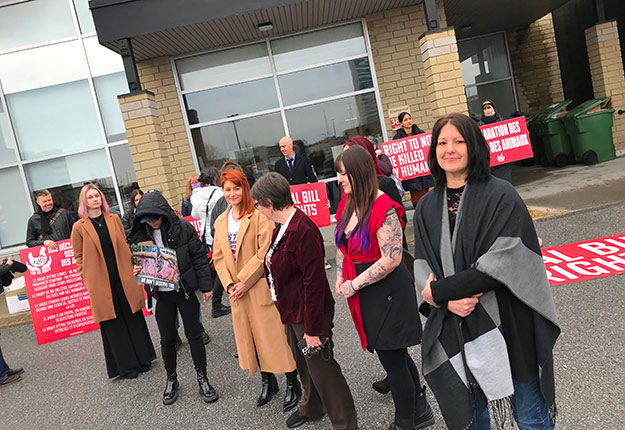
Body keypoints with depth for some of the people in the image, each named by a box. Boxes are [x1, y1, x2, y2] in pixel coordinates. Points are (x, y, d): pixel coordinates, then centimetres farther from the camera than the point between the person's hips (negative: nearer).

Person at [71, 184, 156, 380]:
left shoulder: (114, 219, 7)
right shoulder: (79, 227, -2)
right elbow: (79, 257, 2)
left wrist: (133, 265, 2)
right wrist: (89, 279, -3)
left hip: (124, 276, 3)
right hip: (101, 283, -3)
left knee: (133, 316, 9)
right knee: (112, 323, 5)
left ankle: (142, 358, 23)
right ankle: (125, 365, 17)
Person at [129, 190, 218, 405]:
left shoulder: (183, 228, -10)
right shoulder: (139, 235, -3)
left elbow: (199, 257, -6)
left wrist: (205, 286, -6)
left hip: (185, 290, -2)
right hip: (162, 294, 2)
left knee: (194, 335, 7)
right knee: (167, 339, 11)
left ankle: (202, 379, 23)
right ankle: (171, 380, 33)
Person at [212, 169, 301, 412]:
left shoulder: (259, 216, -9)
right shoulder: (220, 222, 11)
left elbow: (264, 252, -16)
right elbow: (218, 257, 10)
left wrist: (244, 282, -16)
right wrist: (229, 285, -4)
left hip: (261, 286, -6)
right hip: (237, 292, 6)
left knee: (274, 334, 1)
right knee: (249, 336, 13)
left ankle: (293, 384, 17)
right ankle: (267, 382, 31)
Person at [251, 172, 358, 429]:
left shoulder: (303, 231, -26)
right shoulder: (282, 226, 4)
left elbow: (314, 283, -25)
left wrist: (313, 329, -21)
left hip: (309, 314, -9)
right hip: (291, 312, 10)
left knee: (322, 369, 5)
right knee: (303, 365, 26)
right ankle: (312, 408, 49)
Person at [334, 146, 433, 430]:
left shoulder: (383, 209, -21)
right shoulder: (348, 203, 5)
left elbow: (391, 260, -24)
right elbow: (342, 245, 15)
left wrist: (354, 285, -19)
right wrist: (340, 277, 4)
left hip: (386, 292, -8)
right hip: (362, 293, 9)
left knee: (392, 359, 6)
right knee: (394, 355, 21)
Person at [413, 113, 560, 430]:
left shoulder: (501, 196, -9)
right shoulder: (426, 208, 5)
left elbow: (502, 262, -17)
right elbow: (422, 270, 2)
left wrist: (439, 290, -14)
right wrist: (449, 301, -17)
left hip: (508, 329, -3)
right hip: (455, 333, 4)